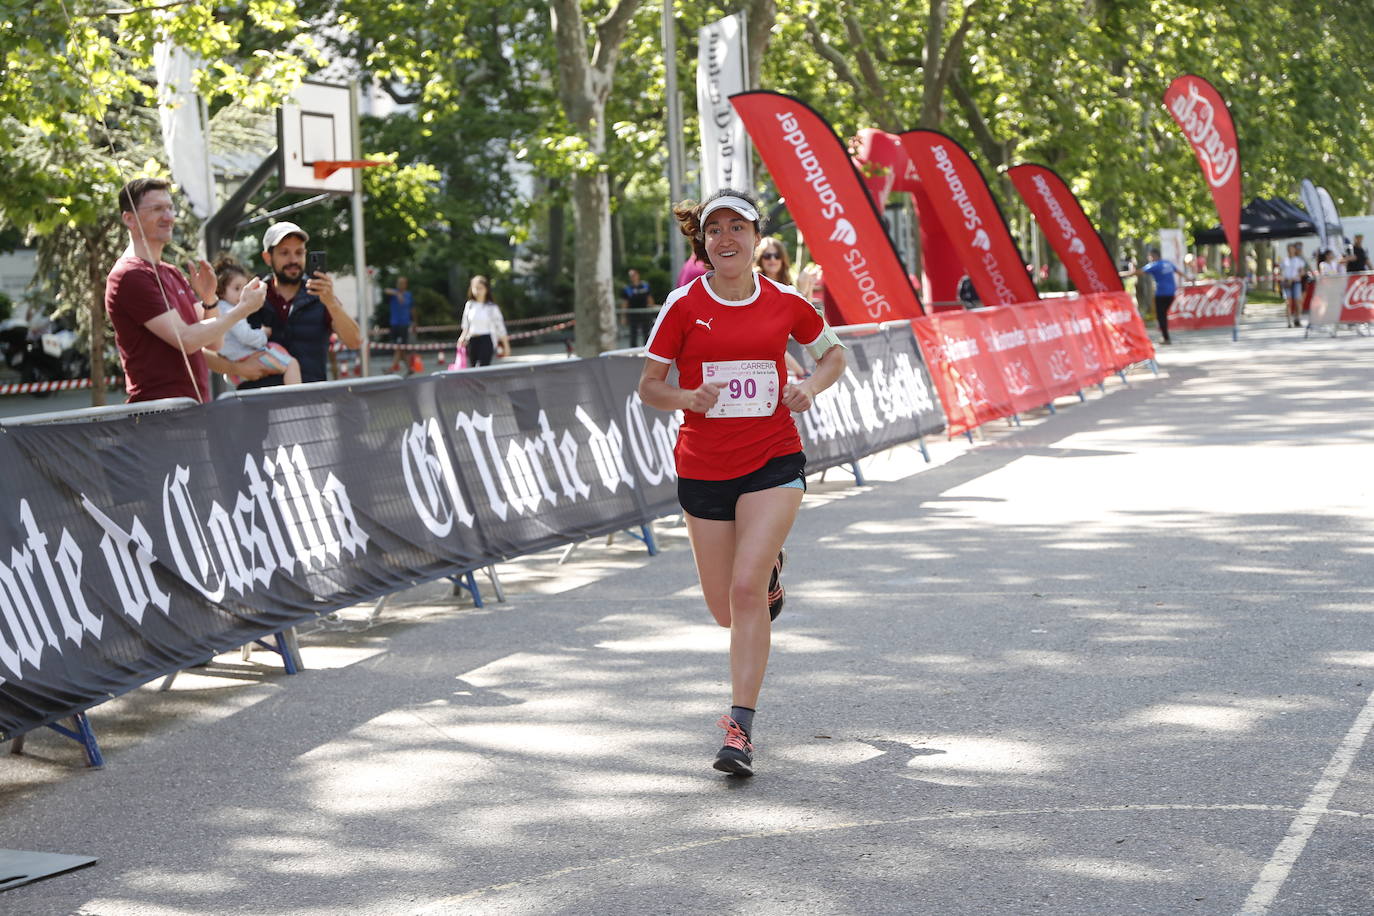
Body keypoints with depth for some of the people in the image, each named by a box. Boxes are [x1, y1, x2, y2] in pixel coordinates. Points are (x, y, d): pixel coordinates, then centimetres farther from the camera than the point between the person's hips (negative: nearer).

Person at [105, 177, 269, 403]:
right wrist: (243, 308, -9)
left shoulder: (173, 275, 19)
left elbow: (212, 342, 15)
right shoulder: (130, 276, -10)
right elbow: (186, 340, -16)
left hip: (196, 406, 8)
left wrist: (209, 299, -3)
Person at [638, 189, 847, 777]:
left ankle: (741, 728, -11)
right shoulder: (684, 305, -3)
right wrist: (690, 397, -19)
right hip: (703, 467, 1)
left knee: (747, 589, -17)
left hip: (773, 460, -1)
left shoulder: (785, 303, 0)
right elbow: (649, 386, 1)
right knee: (724, 607, 10)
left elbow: (832, 353, 17)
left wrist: (810, 387, -3)